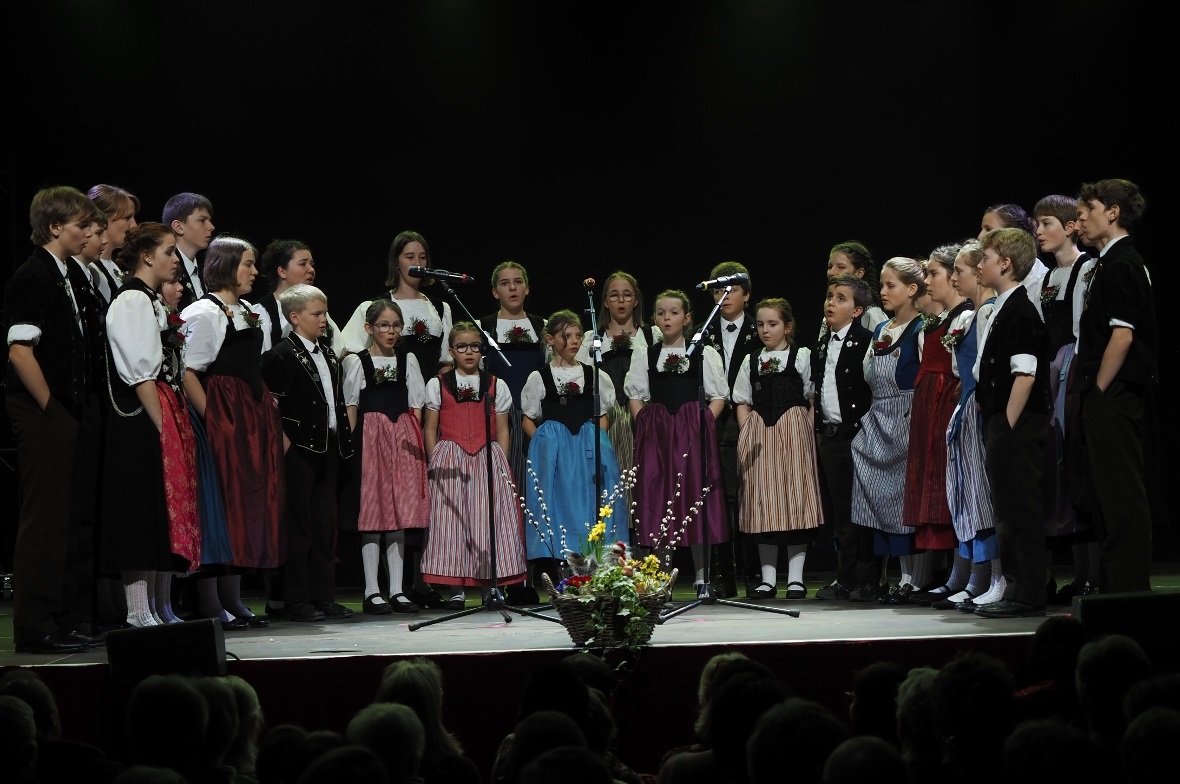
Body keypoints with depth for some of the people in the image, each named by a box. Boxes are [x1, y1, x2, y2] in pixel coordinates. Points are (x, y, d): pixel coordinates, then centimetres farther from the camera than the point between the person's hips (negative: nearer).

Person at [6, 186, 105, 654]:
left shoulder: (75, 277, 14)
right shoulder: (32, 277, -13)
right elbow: (20, 352, -20)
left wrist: (87, 409, 14)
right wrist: (51, 407, -15)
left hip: (76, 412, 9)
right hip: (44, 417, -9)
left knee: (76, 519, 12)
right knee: (45, 519, -5)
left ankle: (67, 621, 20)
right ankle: (35, 629, 1)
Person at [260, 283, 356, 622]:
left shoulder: (328, 352, 15)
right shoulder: (281, 355, -9)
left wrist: (343, 440, 12)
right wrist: (286, 444, -15)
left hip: (327, 450, 8)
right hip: (299, 451, -7)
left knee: (325, 525, 10)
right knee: (299, 526, -3)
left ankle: (324, 596, 16)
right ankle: (297, 599, 2)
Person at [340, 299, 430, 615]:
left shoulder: (408, 360, 13)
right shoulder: (357, 361, 3)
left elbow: (416, 404, 11)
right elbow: (351, 405, 1)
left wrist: (414, 439, 0)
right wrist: (354, 443, -7)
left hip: (402, 438, 4)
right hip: (370, 437, -4)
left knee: (400, 514, 3)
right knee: (372, 515, -5)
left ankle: (396, 590, 7)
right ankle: (372, 592, -2)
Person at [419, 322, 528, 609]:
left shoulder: (496, 386, 11)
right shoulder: (437, 385, 8)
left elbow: (502, 431, 11)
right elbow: (430, 429, 8)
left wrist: (502, 465, 3)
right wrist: (435, 464, -1)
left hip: (488, 460, 1)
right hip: (450, 463, -1)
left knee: (489, 519, -4)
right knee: (452, 520, -5)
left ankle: (491, 585, 1)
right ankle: (456, 589, -2)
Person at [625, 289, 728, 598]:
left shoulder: (705, 354, 6)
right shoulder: (644, 356, 11)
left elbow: (718, 397, 4)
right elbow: (636, 396, 10)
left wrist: (702, 425, -8)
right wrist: (647, 427, -3)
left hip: (694, 433, -2)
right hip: (656, 435, 2)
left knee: (696, 498, -3)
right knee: (657, 500, -1)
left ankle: (702, 576, 2)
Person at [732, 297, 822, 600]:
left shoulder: (802, 356, 4)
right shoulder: (751, 361, 13)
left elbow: (812, 400, 2)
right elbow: (743, 402, 13)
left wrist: (807, 431, -8)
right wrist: (747, 434, 0)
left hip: (794, 431, -3)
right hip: (759, 435, 3)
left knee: (795, 500, -4)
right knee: (762, 503, 2)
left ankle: (795, 577, 0)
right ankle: (768, 578, 7)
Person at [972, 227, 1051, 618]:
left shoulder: (1020, 311, -13)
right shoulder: (1002, 310, 17)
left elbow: (1025, 375, -20)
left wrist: (1007, 430, -21)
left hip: (1018, 425, -10)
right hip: (1002, 424, 10)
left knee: (1021, 509, -7)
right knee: (1007, 509, 13)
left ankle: (1028, 595, -4)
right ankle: (1016, 589, 20)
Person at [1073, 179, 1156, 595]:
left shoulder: (1121, 264, -13)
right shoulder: (1110, 262, 18)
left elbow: (1122, 335, -20)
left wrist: (1099, 390, -15)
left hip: (1114, 396, -10)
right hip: (1109, 399, 10)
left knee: (1121, 495, -8)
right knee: (1108, 496, 13)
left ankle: (1131, 593, -6)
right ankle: (1114, 589, 19)